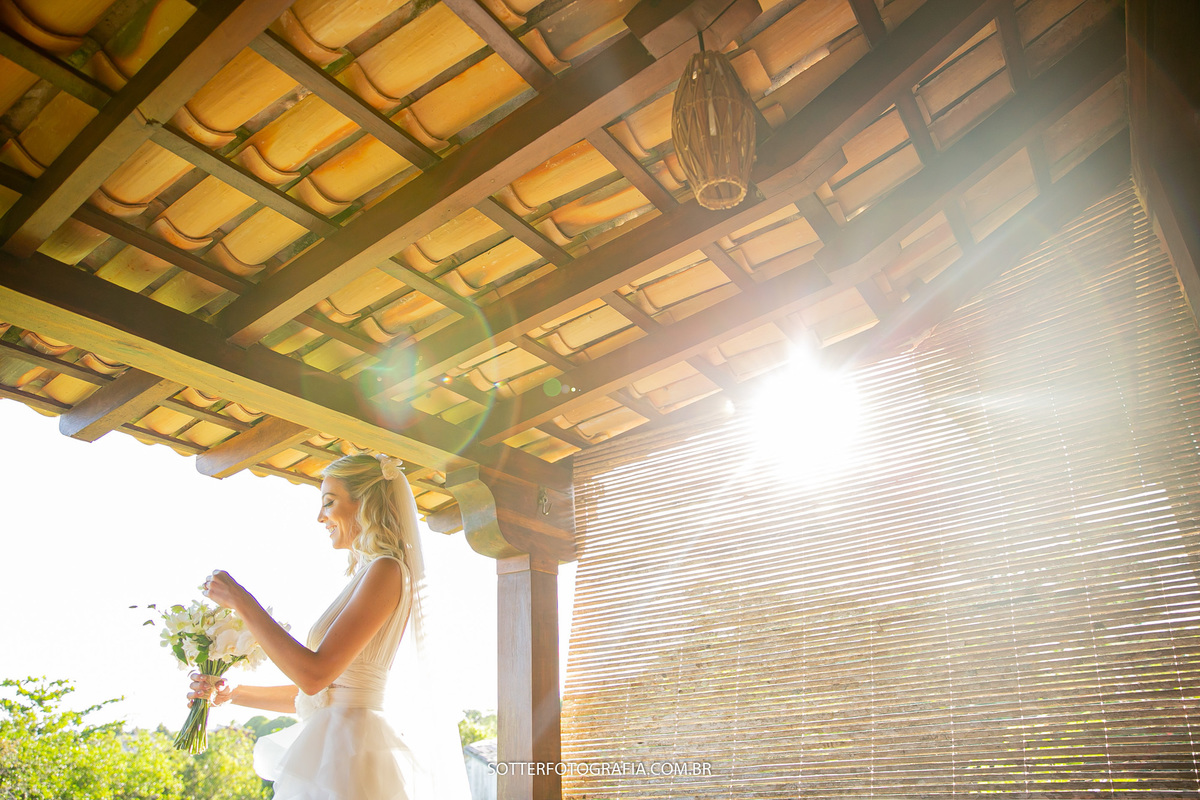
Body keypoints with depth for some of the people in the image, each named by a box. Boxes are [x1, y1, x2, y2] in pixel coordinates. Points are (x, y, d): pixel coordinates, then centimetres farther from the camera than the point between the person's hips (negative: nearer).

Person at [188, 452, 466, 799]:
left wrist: (243, 602, -13)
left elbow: (315, 675, -20)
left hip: (347, 750, -8)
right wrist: (232, 693, 13)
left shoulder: (386, 571, -14)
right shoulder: (365, 576, 13)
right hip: (329, 750, 8)